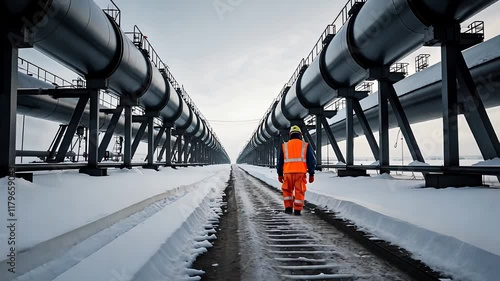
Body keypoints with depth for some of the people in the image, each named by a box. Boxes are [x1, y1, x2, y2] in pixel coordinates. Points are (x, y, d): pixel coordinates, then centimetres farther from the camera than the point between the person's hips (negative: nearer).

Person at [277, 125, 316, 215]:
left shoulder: (284, 146, 10)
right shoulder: (305, 145, 7)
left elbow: (280, 161, 12)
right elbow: (311, 160, 5)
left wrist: (280, 174, 18)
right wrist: (311, 174, 9)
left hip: (288, 172, 1)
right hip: (301, 172, -1)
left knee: (287, 190, 16)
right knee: (299, 191, 6)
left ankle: (288, 208, 10)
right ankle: (297, 210, 5)